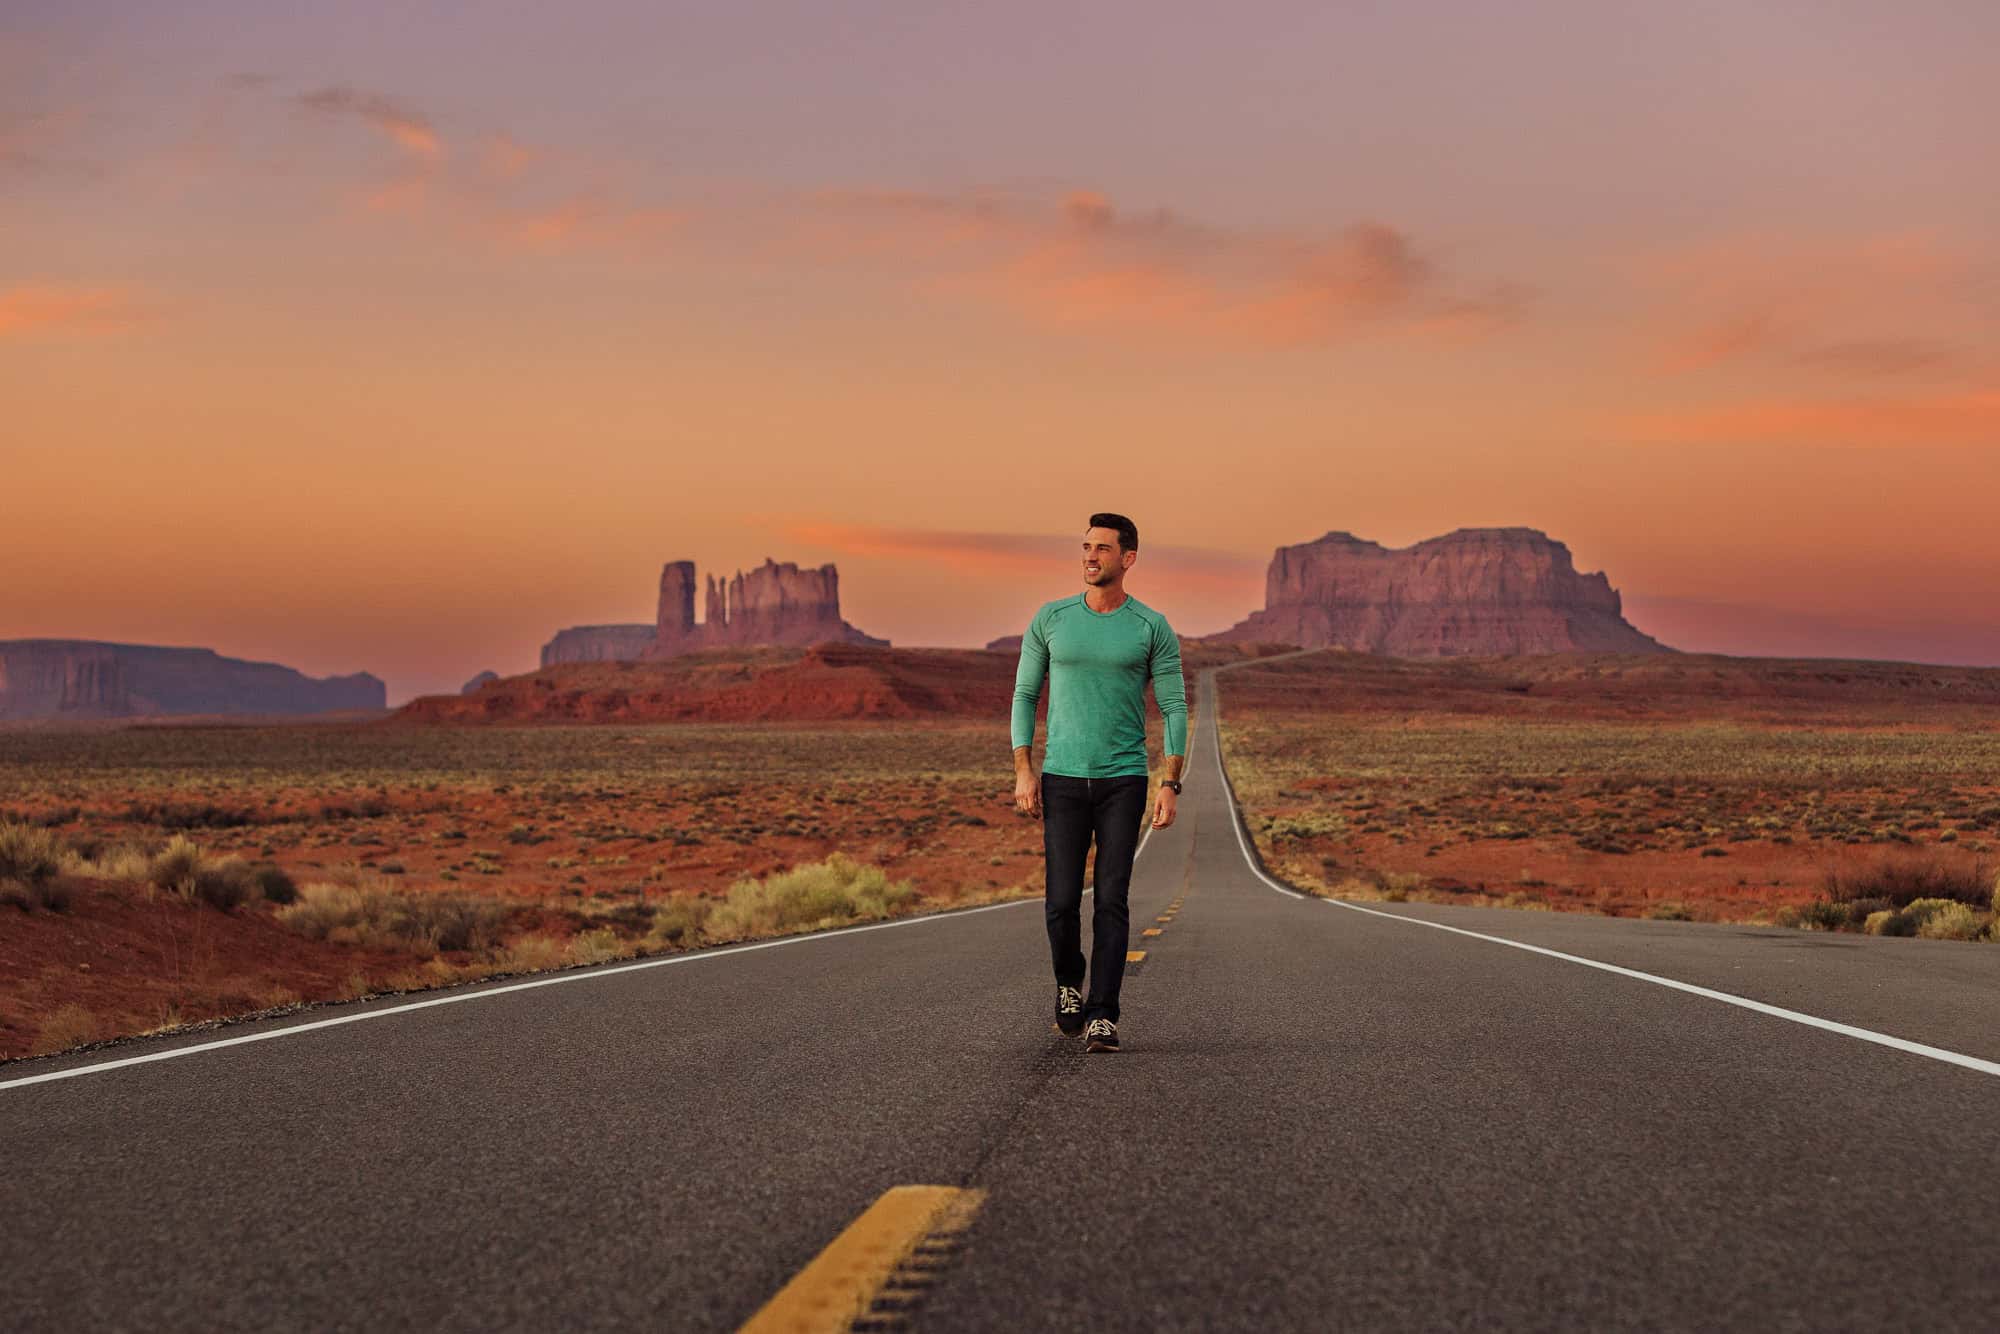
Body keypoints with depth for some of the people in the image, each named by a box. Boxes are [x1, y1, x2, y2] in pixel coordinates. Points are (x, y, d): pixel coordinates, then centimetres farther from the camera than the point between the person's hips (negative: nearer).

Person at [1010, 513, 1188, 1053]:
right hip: (1062, 781, 1)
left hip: (1123, 783, -1)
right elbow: (1025, 695, 7)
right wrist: (1024, 772, -1)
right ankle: (1069, 984, 27)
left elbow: (1175, 709, 0)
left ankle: (1102, 1017, -4)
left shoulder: (1153, 628, -1)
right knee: (1062, 902, -1)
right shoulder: (1051, 619, 3)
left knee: (1111, 901, -7)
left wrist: (1171, 785, -8)